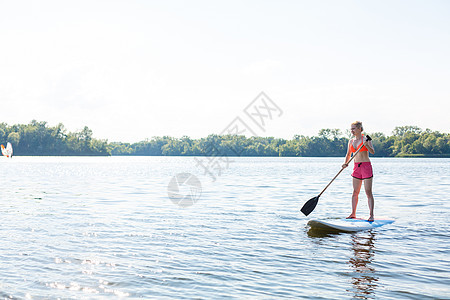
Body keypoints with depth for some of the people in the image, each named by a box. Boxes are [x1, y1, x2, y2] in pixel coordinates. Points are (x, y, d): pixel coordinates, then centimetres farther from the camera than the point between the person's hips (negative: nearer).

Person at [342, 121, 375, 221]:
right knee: (355, 192, 9)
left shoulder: (365, 139, -5)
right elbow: (348, 155, 19)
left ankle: (371, 215, -3)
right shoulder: (351, 141, 11)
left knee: (368, 192, -6)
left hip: (366, 166, -6)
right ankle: (353, 213, 17)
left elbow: (373, 152, -16)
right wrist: (346, 163, 2)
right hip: (357, 167, 6)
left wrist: (366, 145, -34)